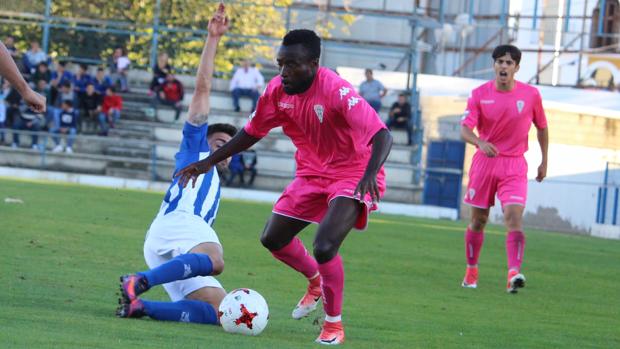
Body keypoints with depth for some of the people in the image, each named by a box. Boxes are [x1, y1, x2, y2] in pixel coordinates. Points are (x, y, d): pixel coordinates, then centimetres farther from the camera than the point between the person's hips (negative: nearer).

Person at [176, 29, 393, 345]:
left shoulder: (336, 91, -30)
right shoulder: (277, 90, -9)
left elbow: (382, 135, -36)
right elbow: (252, 132, 7)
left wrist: (369, 174, -53)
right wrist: (209, 162, 2)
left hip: (353, 174, -7)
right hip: (312, 173, 7)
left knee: (324, 247, -25)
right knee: (272, 239, 9)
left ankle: (334, 324, -3)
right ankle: (316, 281, 39)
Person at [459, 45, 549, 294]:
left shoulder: (531, 95, -2)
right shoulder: (480, 94, -3)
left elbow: (542, 127, 13)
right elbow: (464, 128, -12)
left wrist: (544, 162, 14)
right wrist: (480, 142, -33)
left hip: (514, 165, -1)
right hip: (484, 161, 1)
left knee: (514, 216, -19)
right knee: (478, 220, 9)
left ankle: (514, 273, -29)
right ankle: (471, 270, 27)